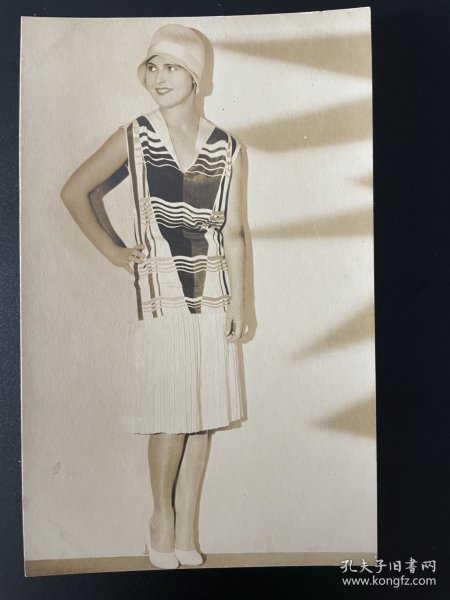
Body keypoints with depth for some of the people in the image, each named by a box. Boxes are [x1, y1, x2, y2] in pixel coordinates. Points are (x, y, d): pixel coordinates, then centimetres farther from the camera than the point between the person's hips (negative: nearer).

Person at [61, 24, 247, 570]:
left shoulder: (228, 149, 5)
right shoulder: (134, 138, 1)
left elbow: (233, 233, 4)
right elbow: (73, 192, 9)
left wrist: (238, 303, 0)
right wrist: (110, 251, 4)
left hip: (211, 291, 3)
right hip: (160, 292, -2)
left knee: (205, 414, 6)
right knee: (171, 415, -2)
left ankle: (187, 530, 24)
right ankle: (162, 516, 25)